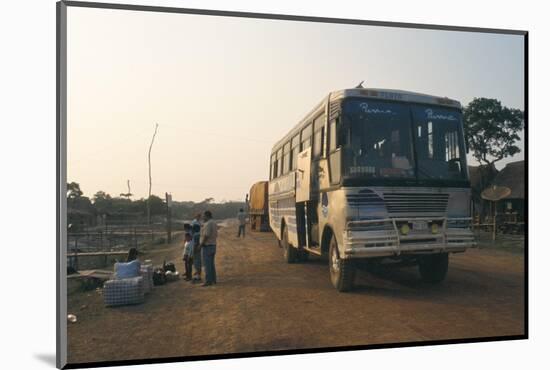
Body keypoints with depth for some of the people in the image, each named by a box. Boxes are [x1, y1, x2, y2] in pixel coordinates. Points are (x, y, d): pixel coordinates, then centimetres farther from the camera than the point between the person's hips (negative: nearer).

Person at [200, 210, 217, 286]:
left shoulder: (207, 224, -17)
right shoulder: (214, 224, 13)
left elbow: (206, 236, -23)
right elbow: (216, 235, 15)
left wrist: (201, 244, -14)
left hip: (207, 246, -10)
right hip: (213, 245, 10)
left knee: (207, 264, -6)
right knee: (212, 264, 14)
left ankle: (208, 281, -4)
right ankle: (213, 280, 18)